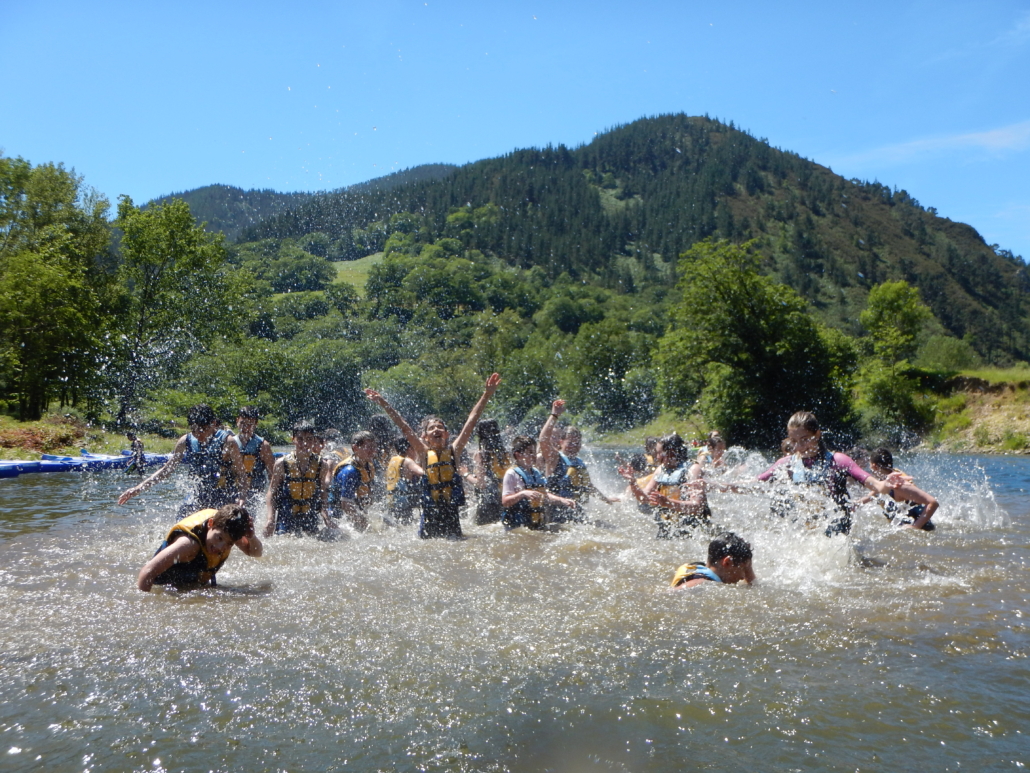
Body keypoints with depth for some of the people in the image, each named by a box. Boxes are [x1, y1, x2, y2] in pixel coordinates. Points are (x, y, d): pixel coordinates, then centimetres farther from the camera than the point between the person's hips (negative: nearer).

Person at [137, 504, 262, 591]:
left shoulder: (226, 526, -20)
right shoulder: (189, 543, -41)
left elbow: (256, 553, -6)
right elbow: (147, 572, -42)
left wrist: (251, 537, -27)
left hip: (199, 584, 6)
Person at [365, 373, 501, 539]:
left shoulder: (454, 451, 2)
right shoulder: (424, 454, 2)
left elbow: (471, 421, -1)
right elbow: (403, 427, -1)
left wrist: (487, 395, -4)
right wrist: (384, 404, -4)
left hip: (452, 514, 0)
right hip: (429, 516, 0)